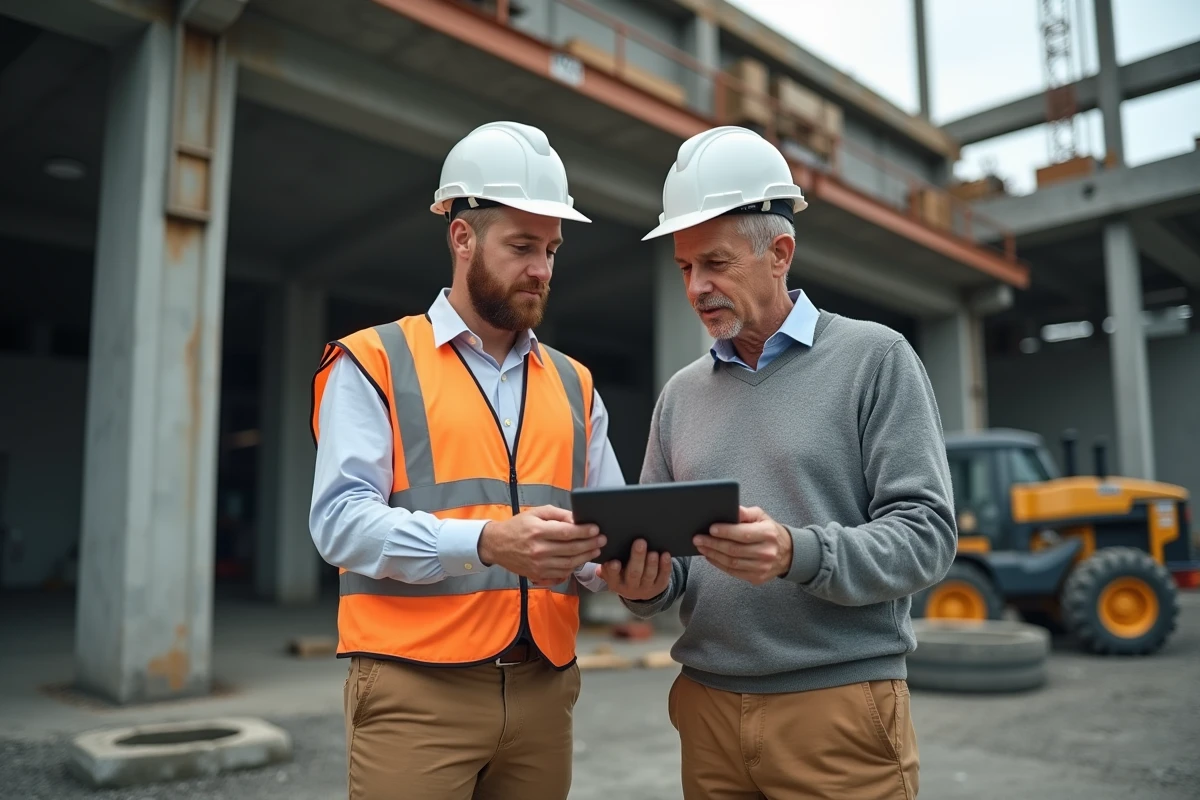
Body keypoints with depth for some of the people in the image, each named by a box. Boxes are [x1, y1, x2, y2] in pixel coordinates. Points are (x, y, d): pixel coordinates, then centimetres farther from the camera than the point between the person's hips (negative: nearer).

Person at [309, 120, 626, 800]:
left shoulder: (574, 385, 12)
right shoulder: (374, 363, -2)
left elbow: (606, 532, 10)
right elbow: (342, 520, -12)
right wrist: (486, 542, -25)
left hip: (543, 692, 5)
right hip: (416, 692, -4)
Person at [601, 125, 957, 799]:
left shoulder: (875, 359, -4)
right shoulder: (681, 393, 10)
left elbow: (927, 532, -11)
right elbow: (651, 548, 12)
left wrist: (798, 554, -26)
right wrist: (646, 585, -10)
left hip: (841, 706, -4)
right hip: (707, 706, 4)